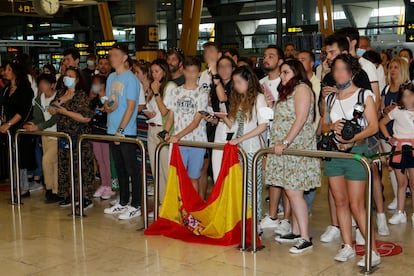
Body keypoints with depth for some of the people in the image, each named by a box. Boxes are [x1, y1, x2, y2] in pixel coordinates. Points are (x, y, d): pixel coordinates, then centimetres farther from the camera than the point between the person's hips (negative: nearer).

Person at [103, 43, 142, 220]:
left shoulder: (130, 79, -9)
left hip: (126, 132, -8)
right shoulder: (111, 78, 13)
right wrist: (107, 107, -6)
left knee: (132, 169, -1)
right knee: (120, 168, 15)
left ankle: (136, 206, 5)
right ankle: (123, 203, 24)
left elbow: (131, 106, -14)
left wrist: (121, 130, -17)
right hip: (112, 130, 8)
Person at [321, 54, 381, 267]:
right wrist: (332, 126, -8)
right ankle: (347, 246, 17)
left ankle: (373, 251, -1)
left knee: (356, 205, -8)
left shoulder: (364, 95, -1)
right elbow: (323, 125, 15)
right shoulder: (330, 99, 13)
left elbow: (373, 126, -7)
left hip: (356, 152, -5)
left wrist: (353, 137, -22)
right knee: (340, 202, 7)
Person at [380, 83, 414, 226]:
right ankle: (400, 213, 17)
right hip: (399, 149, 2)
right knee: (401, 183, 9)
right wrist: (388, 138, 5)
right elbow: (382, 123, 14)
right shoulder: (397, 111, 5)